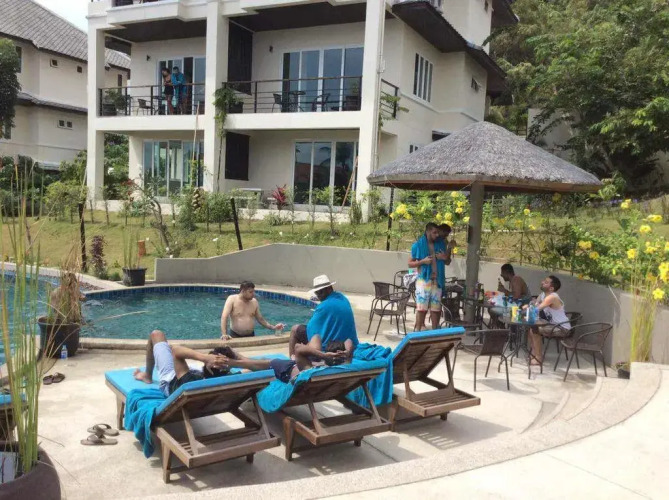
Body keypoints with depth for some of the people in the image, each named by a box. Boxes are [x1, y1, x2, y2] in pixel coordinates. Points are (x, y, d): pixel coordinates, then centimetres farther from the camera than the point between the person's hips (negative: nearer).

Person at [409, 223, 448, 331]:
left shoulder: (441, 244, 9)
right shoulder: (418, 245, -3)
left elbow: (447, 262, 19)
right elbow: (410, 263, -1)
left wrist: (445, 258, -4)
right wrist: (423, 261, -16)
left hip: (437, 281, 4)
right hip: (424, 280, -4)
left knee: (436, 308, 8)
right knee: (422, 308, -4)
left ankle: (435, 331, 19)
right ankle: (417, 331, 5)